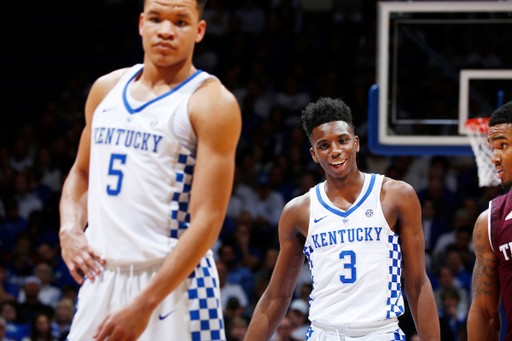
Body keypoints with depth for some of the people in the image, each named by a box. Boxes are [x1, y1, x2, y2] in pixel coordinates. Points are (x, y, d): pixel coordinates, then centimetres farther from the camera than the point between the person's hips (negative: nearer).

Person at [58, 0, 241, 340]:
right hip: (101, 276, 5)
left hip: (174, 278, -5)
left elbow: (207, 218, -14)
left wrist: (144, 305, -19)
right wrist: (69, 230, 3)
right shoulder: (106, 89, 11)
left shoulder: (212, 104, -8)